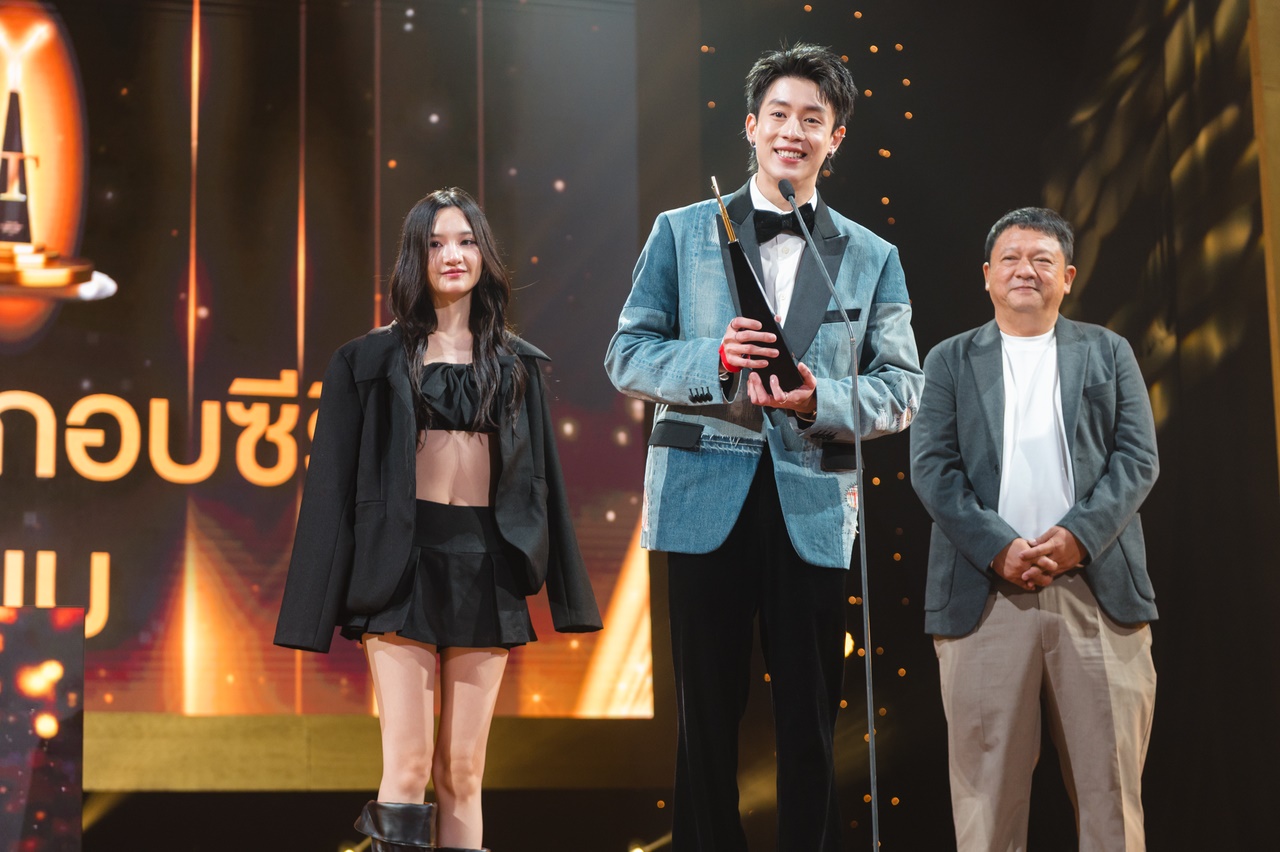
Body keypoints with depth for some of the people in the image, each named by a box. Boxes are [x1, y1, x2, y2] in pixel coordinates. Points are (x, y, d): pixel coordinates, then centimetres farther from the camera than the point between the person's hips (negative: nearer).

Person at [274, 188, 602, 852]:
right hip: (404, 565, -2)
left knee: (462, 772, 3)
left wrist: (564, 591, 8)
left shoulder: (516, 366, 13)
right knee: (408, 765, -10)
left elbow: (542, 478, 13)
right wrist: (318, 611, -2)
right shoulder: (373, 361, 5)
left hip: (485, 567, 2)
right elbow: (334, 482, 3)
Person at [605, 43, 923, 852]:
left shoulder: (872, 257, 10)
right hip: (706, 497, -1)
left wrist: (822, 400, -15)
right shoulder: (682, 233, 7)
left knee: (811, 722, 6)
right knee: (707, 713, 7)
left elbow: (903, 389, 5)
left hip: (813, 505, 1)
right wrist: (712, 361, -14)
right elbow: (628, 354, 4)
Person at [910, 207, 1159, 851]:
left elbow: (1138, 458, 5)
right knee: (986, 782, 0)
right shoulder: (951, 361, 14)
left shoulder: (1109, 353, 15)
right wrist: (1000, 548, -11)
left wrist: (1077, 536, -12)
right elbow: (931, 467, 3)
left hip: (1098, 590, 0)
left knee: (1111, 782, 0)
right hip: (985, 596, 0)